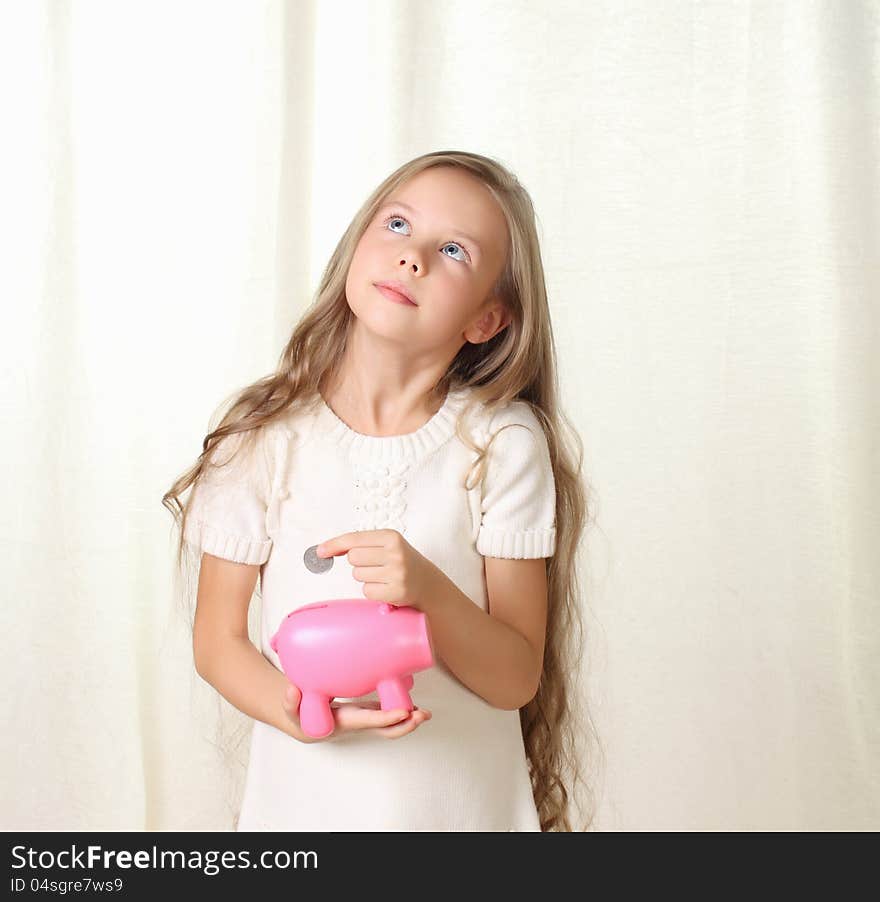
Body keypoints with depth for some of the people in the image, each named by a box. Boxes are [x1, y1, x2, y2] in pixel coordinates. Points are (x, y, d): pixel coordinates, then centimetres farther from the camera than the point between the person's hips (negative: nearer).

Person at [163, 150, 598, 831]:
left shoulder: (504, 443, -13)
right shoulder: (267, 438, -10)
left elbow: (518, 679, -11)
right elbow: (218, 638, -3)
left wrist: (430, 591, -29)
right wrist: (298, 711, -21)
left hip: (465, 798, 0)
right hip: (303, 793, 1)